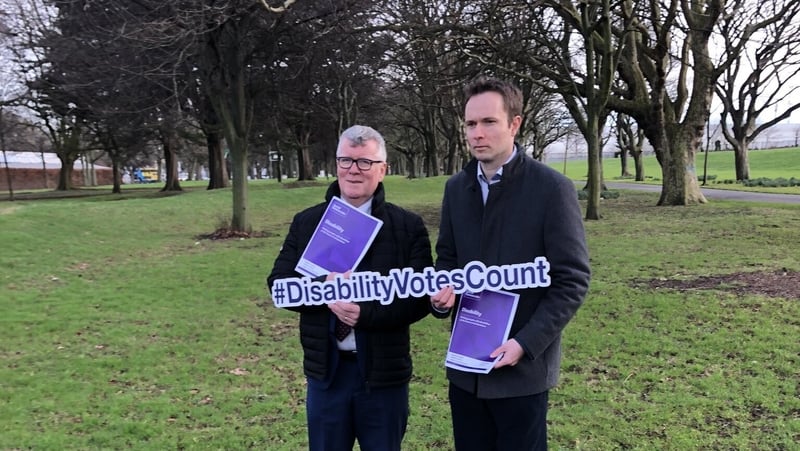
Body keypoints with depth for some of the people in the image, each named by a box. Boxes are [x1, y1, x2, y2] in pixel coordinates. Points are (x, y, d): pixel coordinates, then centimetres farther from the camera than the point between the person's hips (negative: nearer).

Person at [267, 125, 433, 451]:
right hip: (325, 370, 2)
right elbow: (278, 284, 0)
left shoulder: (408, 226, -4)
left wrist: (365, 313, -22)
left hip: (384, 372, -2)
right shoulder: (306, 222, 4)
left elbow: (421, 296, -10)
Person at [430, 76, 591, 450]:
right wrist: (442, 291, -6)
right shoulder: (456, 187, 6)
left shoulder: (552, 188, -12)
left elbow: (571, 280, -12)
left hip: (522, 367, -5)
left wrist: (526, 344, -18)